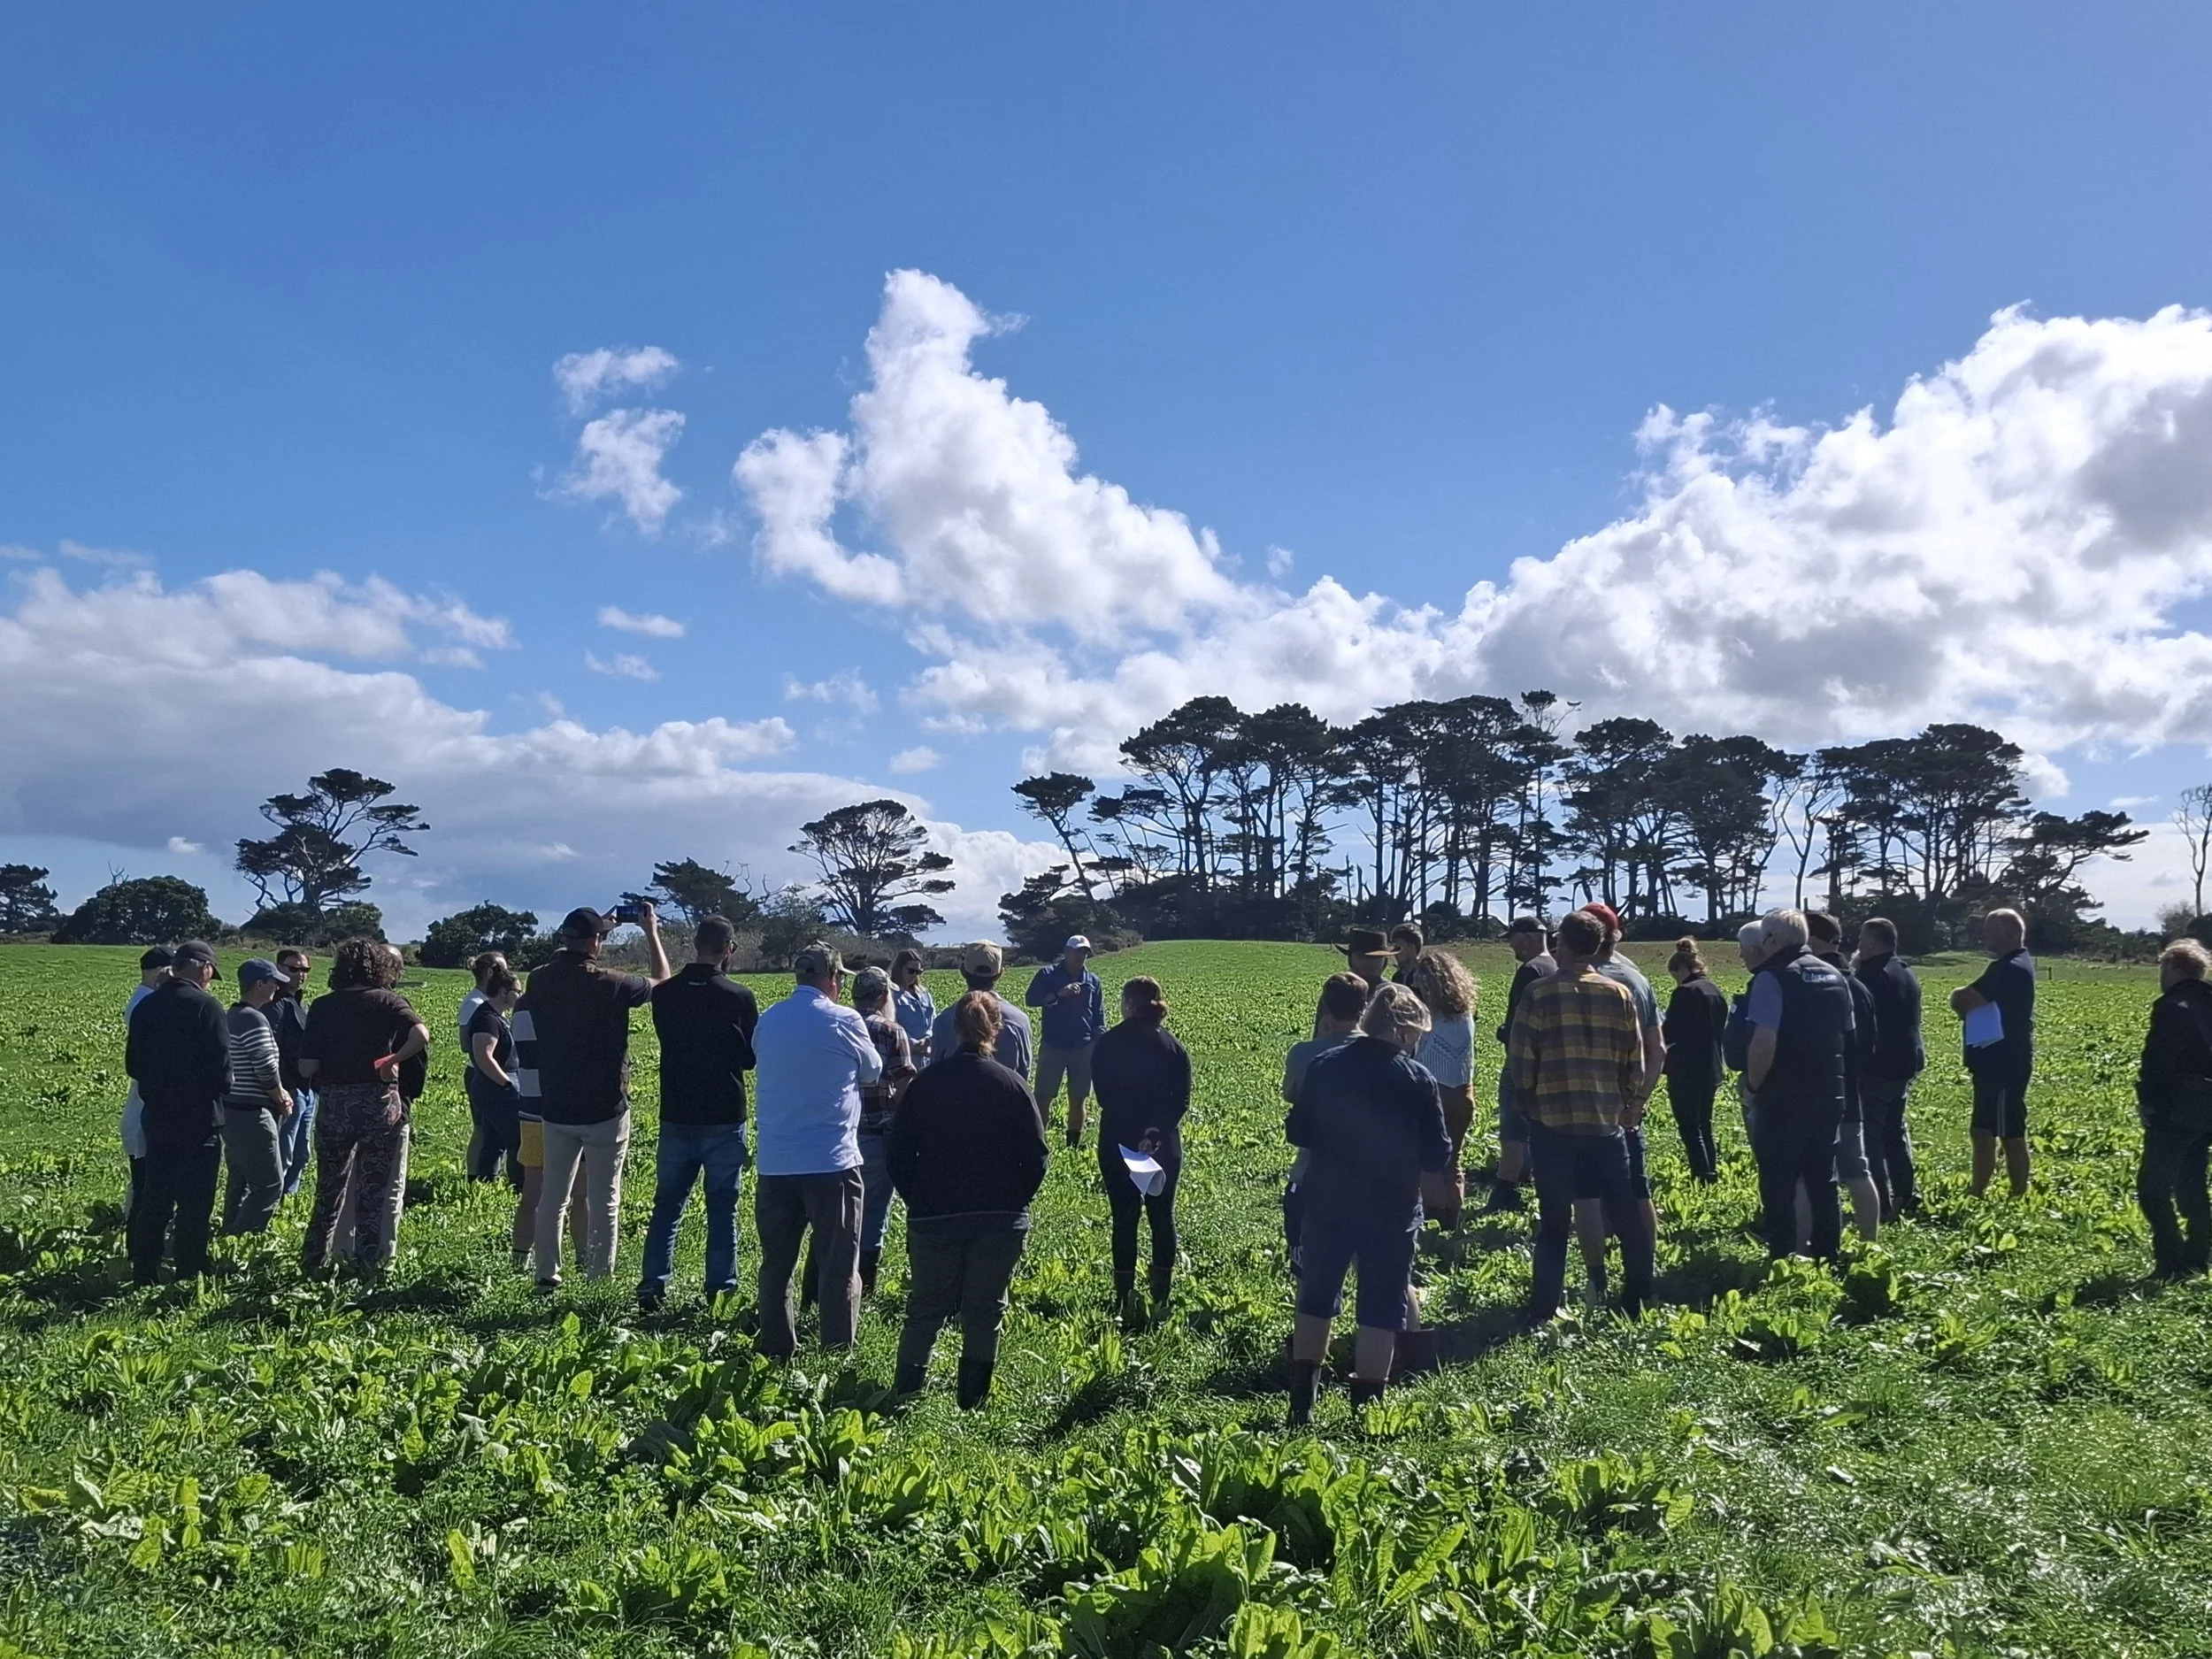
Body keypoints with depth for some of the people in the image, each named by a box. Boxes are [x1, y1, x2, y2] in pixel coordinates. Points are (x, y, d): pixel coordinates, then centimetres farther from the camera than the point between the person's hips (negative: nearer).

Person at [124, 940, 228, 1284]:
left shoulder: (146, 1006, 5)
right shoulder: (206, 1006, -15)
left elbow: (133, 1065, 11)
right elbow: (221, 1065, -17)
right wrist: (221, 1088, 3)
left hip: (156, 1118, 6)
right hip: (198, 1120, -6)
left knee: (153, 1201, 14)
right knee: (194, 1205, 1)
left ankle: (144, 1275, 18)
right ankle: (189, 1277, 4)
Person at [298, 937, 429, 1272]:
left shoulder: (322, 1006, 3)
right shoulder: (388, 1001, 0)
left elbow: (306, 1067, -4)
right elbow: (421, 1034, -20)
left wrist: (333, 1065, 16)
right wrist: (393, 1061, -5)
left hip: (333, 1104, 2)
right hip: (380, 1104, -2)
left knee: (329, 1189, 17)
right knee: (374, 1191, 9)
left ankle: (313, 1260, 24)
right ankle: (368, 1263, 11)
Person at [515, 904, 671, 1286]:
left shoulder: (541, 980, -3)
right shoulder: (608, 984, -16)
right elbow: (662, 983, 1)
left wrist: (601, 926, 25)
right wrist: (651, 932, 11)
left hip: (555, 1108, 5)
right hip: (604, 1111, -4)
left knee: (553, 1195, 12)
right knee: (604, 1199, 5)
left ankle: (547, 1275, 14)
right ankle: (599, 1278, 8)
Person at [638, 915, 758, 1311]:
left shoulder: (664, 994, -2)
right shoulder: (739, 997, -12)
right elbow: (753, 1057, -1)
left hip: (676, 1118, 3)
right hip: (724, 1120, -3)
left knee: (667, 1206, 13)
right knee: (722, 1210, 7)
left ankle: (652, 1287, 11)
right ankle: (720, 1290, 10)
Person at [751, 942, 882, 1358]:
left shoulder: (767, 1021, 5)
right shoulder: (844, 1022, -8)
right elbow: (872, 1071, 7)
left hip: (774, 1163, 4)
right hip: (831, 1162, -4)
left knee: (776, 1261, 13)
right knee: (839, 1262, 5)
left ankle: (776, 1347, 19)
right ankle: (839, 1350, 8)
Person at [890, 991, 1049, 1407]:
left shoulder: (925, 1083, -2)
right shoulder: (1012, 1085, -5)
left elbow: (900, 1155, 0)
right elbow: (1036, 1155, -3)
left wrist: (918, 1201, 12)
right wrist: (1013, 1202, 9)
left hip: (933, 1217, 1)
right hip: (1001, 1220, -1)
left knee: (926, 1308, 13)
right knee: (984, 1310, 11)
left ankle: (905, 1397, 8)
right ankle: (972, 1403, 15)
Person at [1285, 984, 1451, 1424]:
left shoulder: (1323, 1066, -1)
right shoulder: (1417, 1080, -10)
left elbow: (1297, 1132, 3)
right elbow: (1436, 1158, -5)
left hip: (1327, 1203, 3)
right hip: (1391, 1210, -3)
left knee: (1315, 1299, 17)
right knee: (1381, 1310, 9)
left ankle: (1301, 1405, 20)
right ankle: (1366, 1410, 11)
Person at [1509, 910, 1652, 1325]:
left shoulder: (1539, 994, -6)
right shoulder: (1619, 994, 2)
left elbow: (1520, 1058, -5)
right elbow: (1635, 1061, 5)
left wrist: (1528, 1105, 9)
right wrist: (1631, 1106, 16)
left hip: (1552, 1121, -2)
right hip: (1607, 1120, 2)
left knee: (1555, 1220, 5)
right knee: (1625, 1213, 15)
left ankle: (1543, 1310, 4)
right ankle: (1638, 1301, 24)